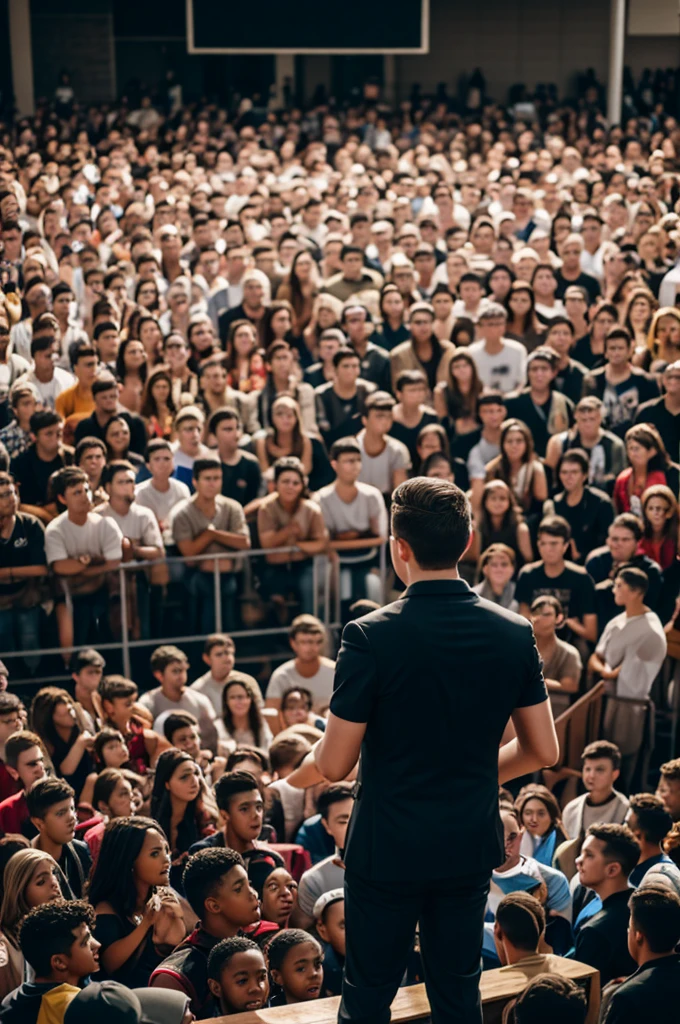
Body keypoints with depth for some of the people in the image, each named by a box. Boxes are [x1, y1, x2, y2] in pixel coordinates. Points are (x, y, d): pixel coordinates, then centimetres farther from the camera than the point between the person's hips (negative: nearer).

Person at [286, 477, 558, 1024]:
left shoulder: (371, 636, -18)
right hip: (471, 847, 4)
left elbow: (335, 764, -13)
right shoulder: (513, 632, -5)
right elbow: (543, 750, 3)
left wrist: (302, 770, 9)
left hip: (387, 850, -3)